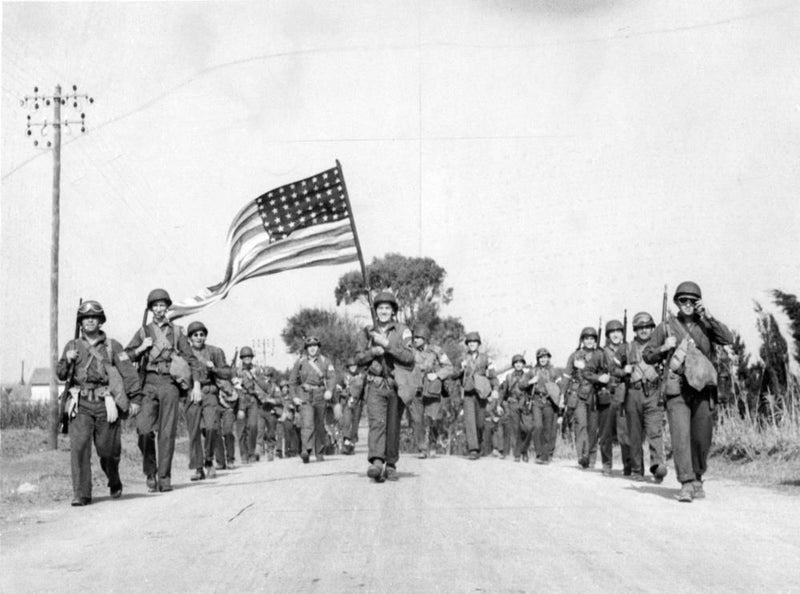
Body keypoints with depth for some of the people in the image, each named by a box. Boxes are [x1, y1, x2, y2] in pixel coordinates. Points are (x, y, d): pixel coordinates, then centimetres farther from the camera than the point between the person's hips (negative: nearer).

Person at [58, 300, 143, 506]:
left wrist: (135, 399, -6)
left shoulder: (112, 346, 7)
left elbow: (129, 373, 2)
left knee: (108, 450, 5)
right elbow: (61, 375, 8)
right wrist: (68, 361, -12)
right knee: (79, 448, -12)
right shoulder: (73, 346, 12)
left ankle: (114, 484, 33)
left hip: (105, 404, -1)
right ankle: (81, 494, -9)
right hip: (80, 404, 1)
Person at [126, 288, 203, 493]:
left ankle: (164, 478, 1)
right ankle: (151, 473, 5)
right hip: (149, 383, 1)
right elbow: (126, 357, 14)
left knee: (167, 432, -4)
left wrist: (196, 385, -2)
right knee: (144, 430, -11)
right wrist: (141, 348, -4)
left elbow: (191, 359, 7)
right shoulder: (143, 332, 15)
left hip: (170, 383, -1)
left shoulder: (176, 331, 12)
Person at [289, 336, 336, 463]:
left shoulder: (325, 361, 7)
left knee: (319, 426, 9)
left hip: (320, 396, 1)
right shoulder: (300, 362, 7)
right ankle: (305, 451, -30)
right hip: (305, 397, -1)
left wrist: (329, 390, -23)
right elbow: (293, 381, 13)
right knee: (307, 424, -18)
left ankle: (319, 453, 22)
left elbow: (332, 377, -6)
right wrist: (295, 397, 3)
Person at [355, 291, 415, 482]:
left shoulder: (402, 331, 3)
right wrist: (373, 352, -10)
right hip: (376, 385, 0)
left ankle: (391, 466, 20)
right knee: (376, 422, -18)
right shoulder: (368, 332, 10)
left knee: (393, 428, 6)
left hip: (397, 385, 0)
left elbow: (409, 357, -9)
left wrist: (387, 344, -17)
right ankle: (376, 463, -32)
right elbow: (358, 359, 9)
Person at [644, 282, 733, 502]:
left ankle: (697, 480, 26)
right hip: (677, 391, -2)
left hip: (703, 390, 2)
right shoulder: (666, 326, 6)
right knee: (680, 436, -15)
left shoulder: (705, 325, 9)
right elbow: (648, 356, 11)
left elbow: (728, 339, -8)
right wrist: (664, 348, -9)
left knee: (701, 439, 7)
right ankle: (686, 484, -18)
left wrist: (708, 316, -11)